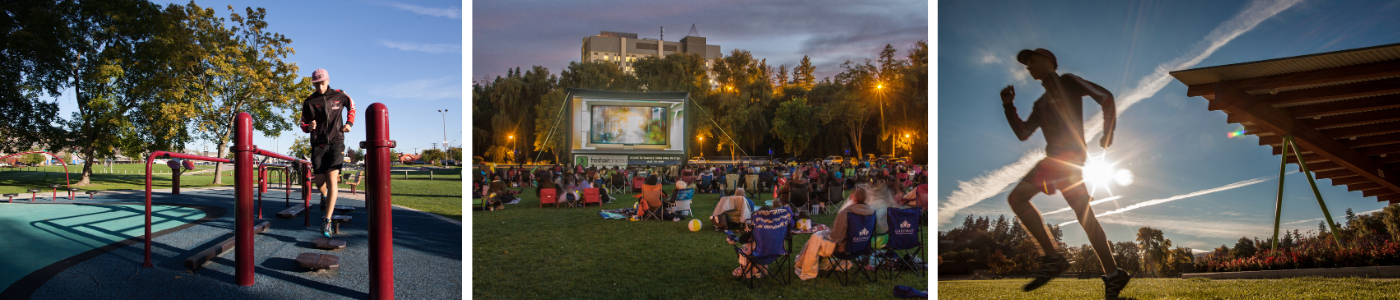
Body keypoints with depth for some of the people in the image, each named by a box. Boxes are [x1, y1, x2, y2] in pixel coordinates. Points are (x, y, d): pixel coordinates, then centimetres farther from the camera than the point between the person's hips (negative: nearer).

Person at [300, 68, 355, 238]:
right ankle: (324, 195, 41)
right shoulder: (309, 102, 1)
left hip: (336, 143, -1)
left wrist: (349, 122, 8)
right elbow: (303, 125, 7)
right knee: (320, 182, 0)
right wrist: (309, 127, -17)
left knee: (332, 179, -15)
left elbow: (351, 105, 23)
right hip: (318, 145, 1)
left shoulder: (339, 95, 2)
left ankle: (327, 220, -17)